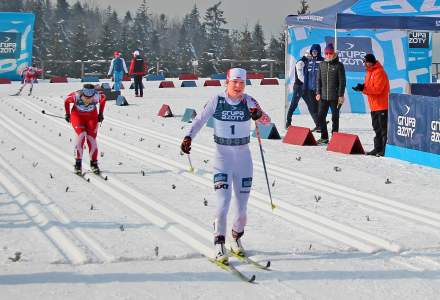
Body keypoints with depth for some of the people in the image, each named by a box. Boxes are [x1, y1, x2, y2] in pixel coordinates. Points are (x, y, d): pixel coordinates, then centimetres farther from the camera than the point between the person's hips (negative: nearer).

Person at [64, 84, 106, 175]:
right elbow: (66, 101, -10)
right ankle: (78, 163, -12)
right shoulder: (76, 96, -33)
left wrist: (101, 114, 2)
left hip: (91, 116, 1)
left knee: (91, 138, -8)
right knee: (81, 135, -22)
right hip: (77, 115, -1)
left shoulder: (97, 97, -30)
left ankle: (94, 163, 12)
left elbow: (103, 99, -4)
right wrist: (67, 114, 0)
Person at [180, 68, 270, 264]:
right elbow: (200, 119, 2)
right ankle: (219, 246, -5)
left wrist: (258, 114, -29)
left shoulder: (248, 101, -2)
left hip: (243, 156, 2)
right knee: (223, 202, -13)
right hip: (222, 155, -2)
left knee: (242, 205, 8)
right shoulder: (216, 101, -5)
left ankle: (237, 238, 31)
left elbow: (267, 121, -7)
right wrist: (188, 137, -11)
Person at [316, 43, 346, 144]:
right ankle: (324, 137, 15)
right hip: (323, 96, 4)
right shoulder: (322, 65, 9)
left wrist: (341, 95, -10)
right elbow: (318, 79, 12)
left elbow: (342, 81, -6)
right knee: (320, 117, 4)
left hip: (335, 97, -4)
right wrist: (318, 93, 4)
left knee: (335, 118, 3)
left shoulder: (339, 65, -4)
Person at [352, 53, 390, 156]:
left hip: (381, 106, -10)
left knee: (383, 128, -9)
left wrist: (363, 88, -22)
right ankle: (378, 149, 20)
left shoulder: (379, 72, -14)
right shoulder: (370, 72, 17)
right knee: (377, 128, 14)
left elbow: (377, 89, -22)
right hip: (374, 106, 10)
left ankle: (385, 149, -8)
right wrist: (361, 88, -3)